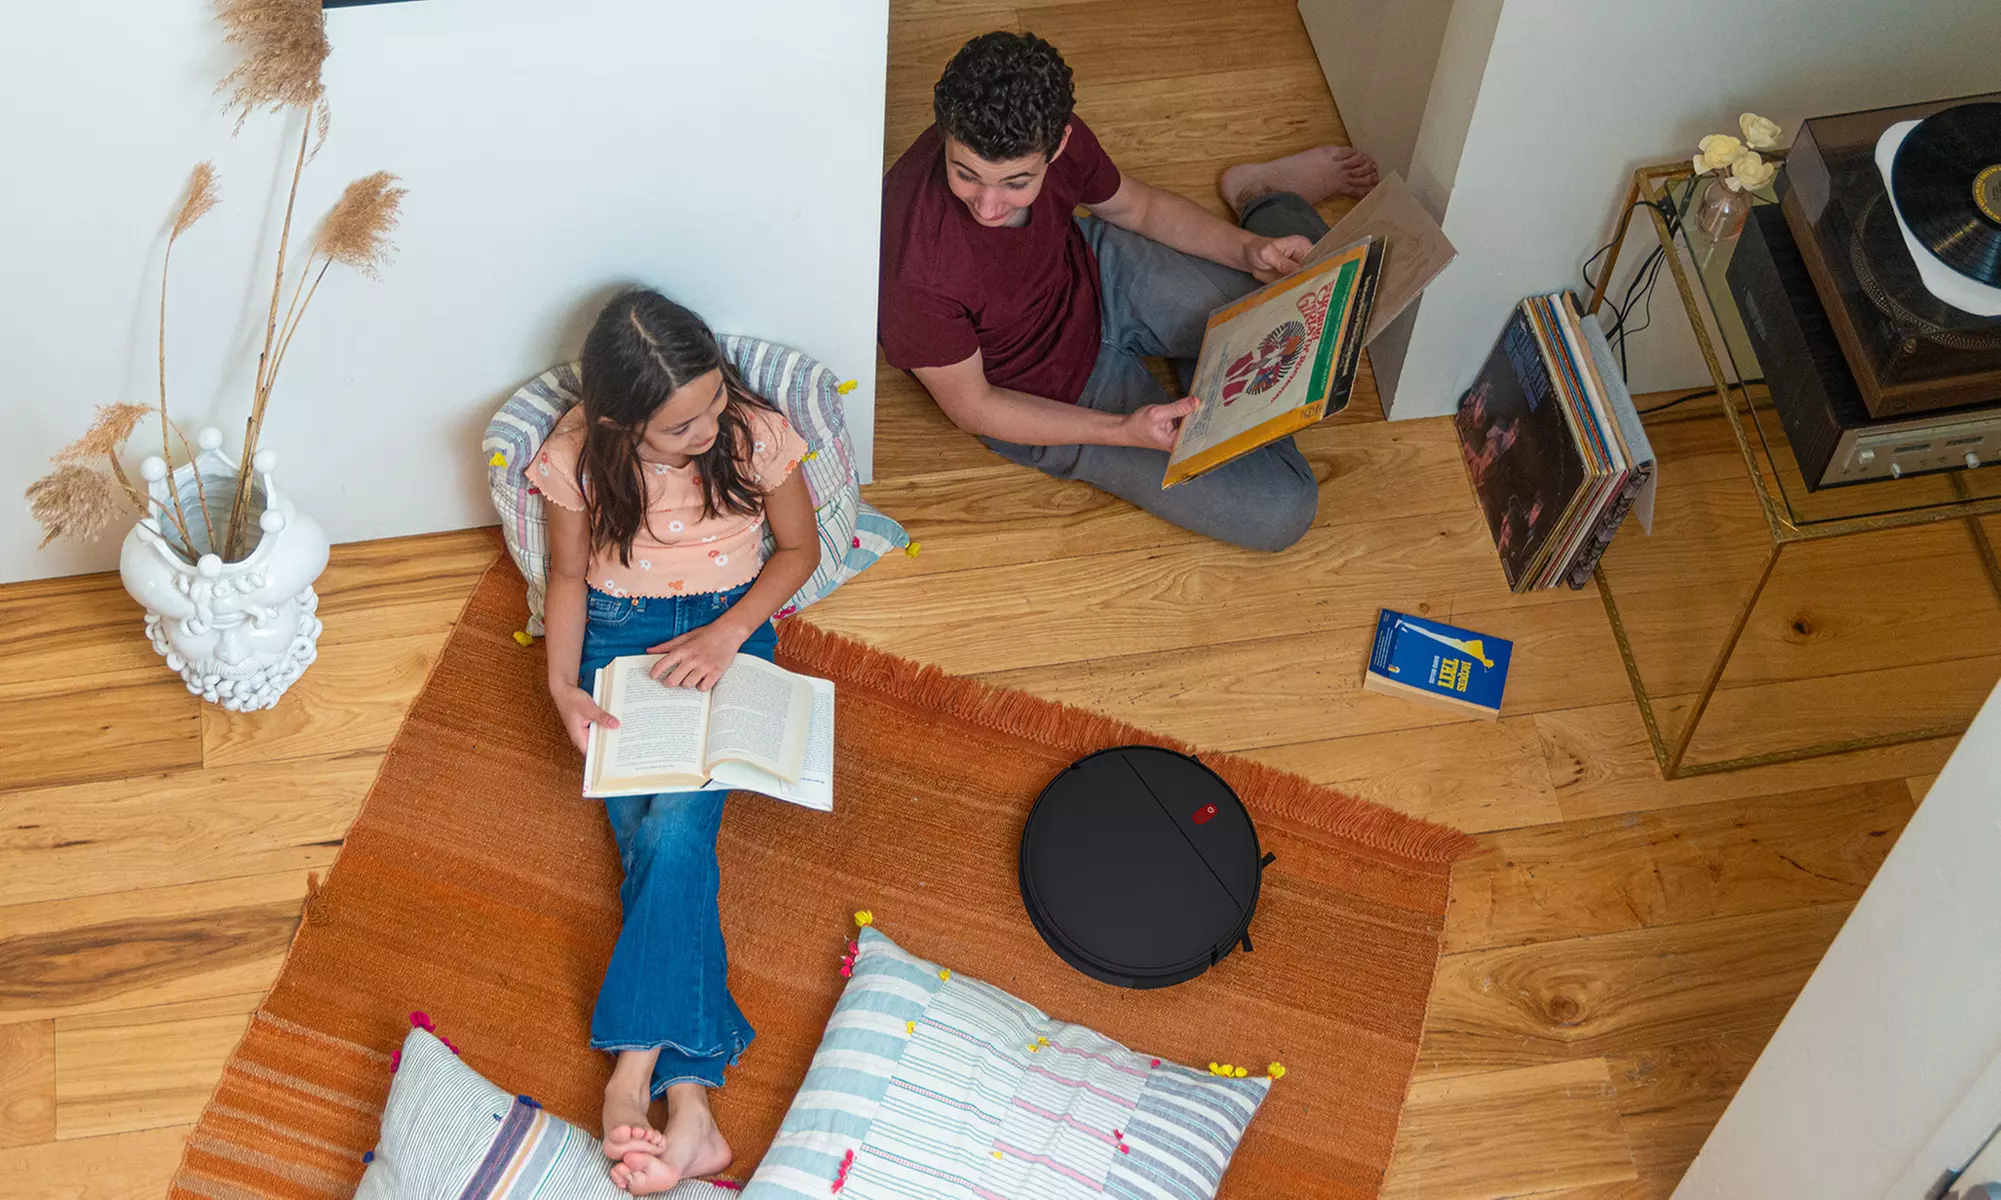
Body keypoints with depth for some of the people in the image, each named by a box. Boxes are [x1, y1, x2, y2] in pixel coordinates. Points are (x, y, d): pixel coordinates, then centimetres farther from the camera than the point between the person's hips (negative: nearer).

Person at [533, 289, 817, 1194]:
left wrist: (727, 634, -14)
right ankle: (689, 1100, -30)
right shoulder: (577, 457, -14)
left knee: (675, 828, -27)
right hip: (618, 637, 1)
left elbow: (799, 548, 0)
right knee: (652, 837, -21)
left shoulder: (756, 435, -16)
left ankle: (636, 1074, -29)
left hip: (727, 629, 0)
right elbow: (569, 574, 1)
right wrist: (562, 685, -14)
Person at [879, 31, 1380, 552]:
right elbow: (971, 406, -22)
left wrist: (1249, 250, -14)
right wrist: (1126, 432, -31)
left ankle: (1264, 194, 37)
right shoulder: (916, 272, -38)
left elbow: (1138, 207, 0)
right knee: (1280, 510, -11)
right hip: (1059, 402, -4)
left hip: (1102, 278, 4)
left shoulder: (1060, 138, -23)